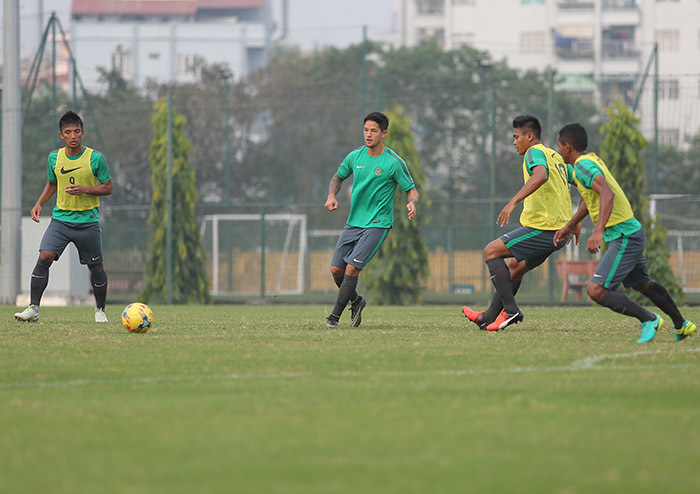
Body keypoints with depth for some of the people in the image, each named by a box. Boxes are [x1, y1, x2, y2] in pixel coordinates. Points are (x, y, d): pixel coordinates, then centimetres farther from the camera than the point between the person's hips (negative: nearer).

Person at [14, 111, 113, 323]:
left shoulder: (95, 158, -6)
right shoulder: (55, 157, 4)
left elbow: (107, 188, -1)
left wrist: (84, 189, -17)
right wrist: (39, 204, 6)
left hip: (88, 220, -2)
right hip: (61, 217, 2)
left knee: (95, 267, 5)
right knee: (44, 258, -17)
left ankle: (100, 310, 27)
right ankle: (33, 308, -16)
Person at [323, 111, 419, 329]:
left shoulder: (394, 162, -10)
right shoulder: (355, 156, 4)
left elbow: (411, 190, -3)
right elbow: (338, 177, 20)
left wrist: (412, 203, -27)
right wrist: (331, 195, -1)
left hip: (378, 224, -6)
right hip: (353, 222, 6)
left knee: (352, 268, -17)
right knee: (336, 270, 3)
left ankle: (334, 317, -9)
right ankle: (356, 301, 30)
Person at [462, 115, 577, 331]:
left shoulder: (535, 152, -9)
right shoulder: (556, 157, 20)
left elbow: (541, 175, -32)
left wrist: (513, 202, -39)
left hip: (542, 229, -10)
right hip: (559, 231, 10)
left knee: (491, 251, -3)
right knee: (516, 267, 24)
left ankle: (510, 310, -9)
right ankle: (489, 317, 32)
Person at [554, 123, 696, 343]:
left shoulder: (583, 165, -17)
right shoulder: (591, 160, 13)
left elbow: (607, 193, -34)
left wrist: (598, 231, -43)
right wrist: (569, 226, 38)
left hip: (624, 238, -10)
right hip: (631, 233, 10)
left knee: (596, 291, -14)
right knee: (642, 284, 27)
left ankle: (649, 320, -7)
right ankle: (681, 325, 39)